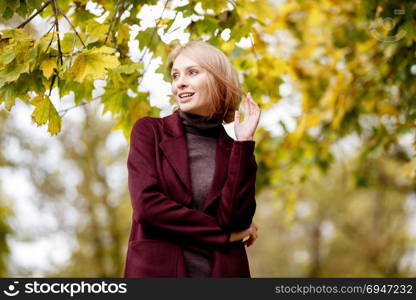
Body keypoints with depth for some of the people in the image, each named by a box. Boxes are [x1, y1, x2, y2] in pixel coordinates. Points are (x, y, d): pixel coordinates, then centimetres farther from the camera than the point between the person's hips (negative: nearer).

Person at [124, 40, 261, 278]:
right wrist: (225, 234, -5)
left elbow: (235, 220, -7)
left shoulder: (235, 151, 7)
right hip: (156, 269, -1)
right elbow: (146, 203, -8)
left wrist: (244, 142, -7)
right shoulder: (149, 131, 4)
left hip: (223, 270, 1)